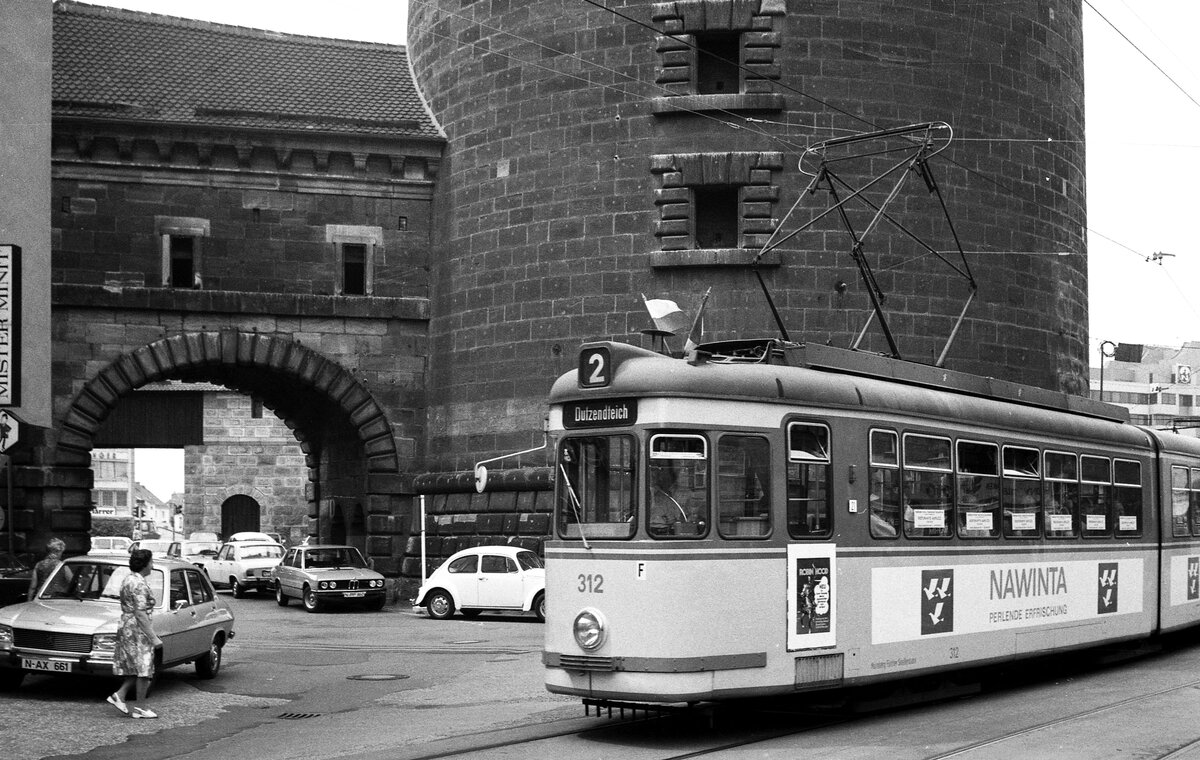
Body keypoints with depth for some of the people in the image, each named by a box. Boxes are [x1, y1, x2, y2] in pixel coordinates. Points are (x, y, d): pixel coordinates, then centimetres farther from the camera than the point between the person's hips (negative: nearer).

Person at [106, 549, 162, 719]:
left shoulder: (128, 579, 12)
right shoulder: (139, 584, -18)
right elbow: (140, 614, -22)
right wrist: (153, 637, -21)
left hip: (126, 628, 10)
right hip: (138, 630, -10)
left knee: (137, 669, 16)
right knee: (143, 669, -1)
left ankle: (119, 695, 10)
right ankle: (140, 708, 5)